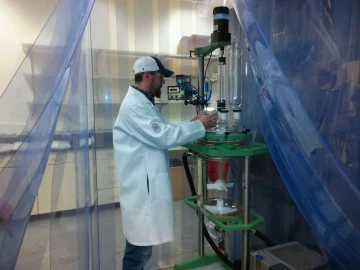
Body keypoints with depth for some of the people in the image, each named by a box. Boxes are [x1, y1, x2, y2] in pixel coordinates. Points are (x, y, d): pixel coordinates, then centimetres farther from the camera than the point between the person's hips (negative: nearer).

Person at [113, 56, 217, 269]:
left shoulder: (142, 102, 16)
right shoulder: (134, 105, -18)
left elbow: (161, 130, 16)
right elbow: (163, 136, -23)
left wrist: (191, 123, 7)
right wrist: (199, 126, -14)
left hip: (148, 182, 10)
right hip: (141, 185, -10)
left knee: (142, 240, 20)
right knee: (141, 243, 2)